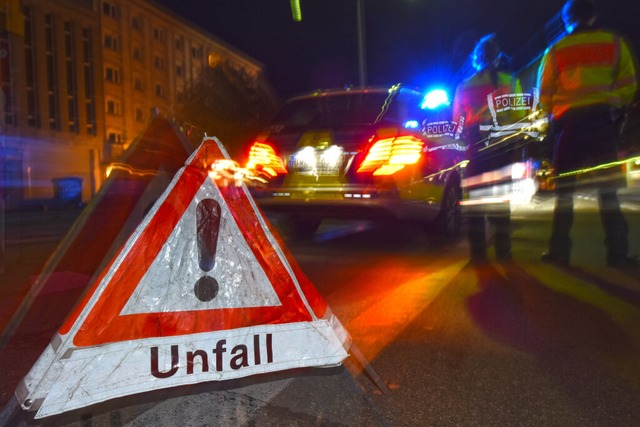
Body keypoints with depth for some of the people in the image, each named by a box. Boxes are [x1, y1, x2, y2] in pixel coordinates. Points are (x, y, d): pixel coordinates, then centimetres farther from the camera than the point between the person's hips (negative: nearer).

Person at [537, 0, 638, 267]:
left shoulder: (556, 50, 7)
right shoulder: (614, 43, 10)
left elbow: (544, 93, 4)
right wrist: (616, 109, 22)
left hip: (567, 121, 0)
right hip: (603, 119, 1)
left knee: (564, 187, 3)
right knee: (608, 187, 3)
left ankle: (559, 250, 0)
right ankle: (617, 251, -2)